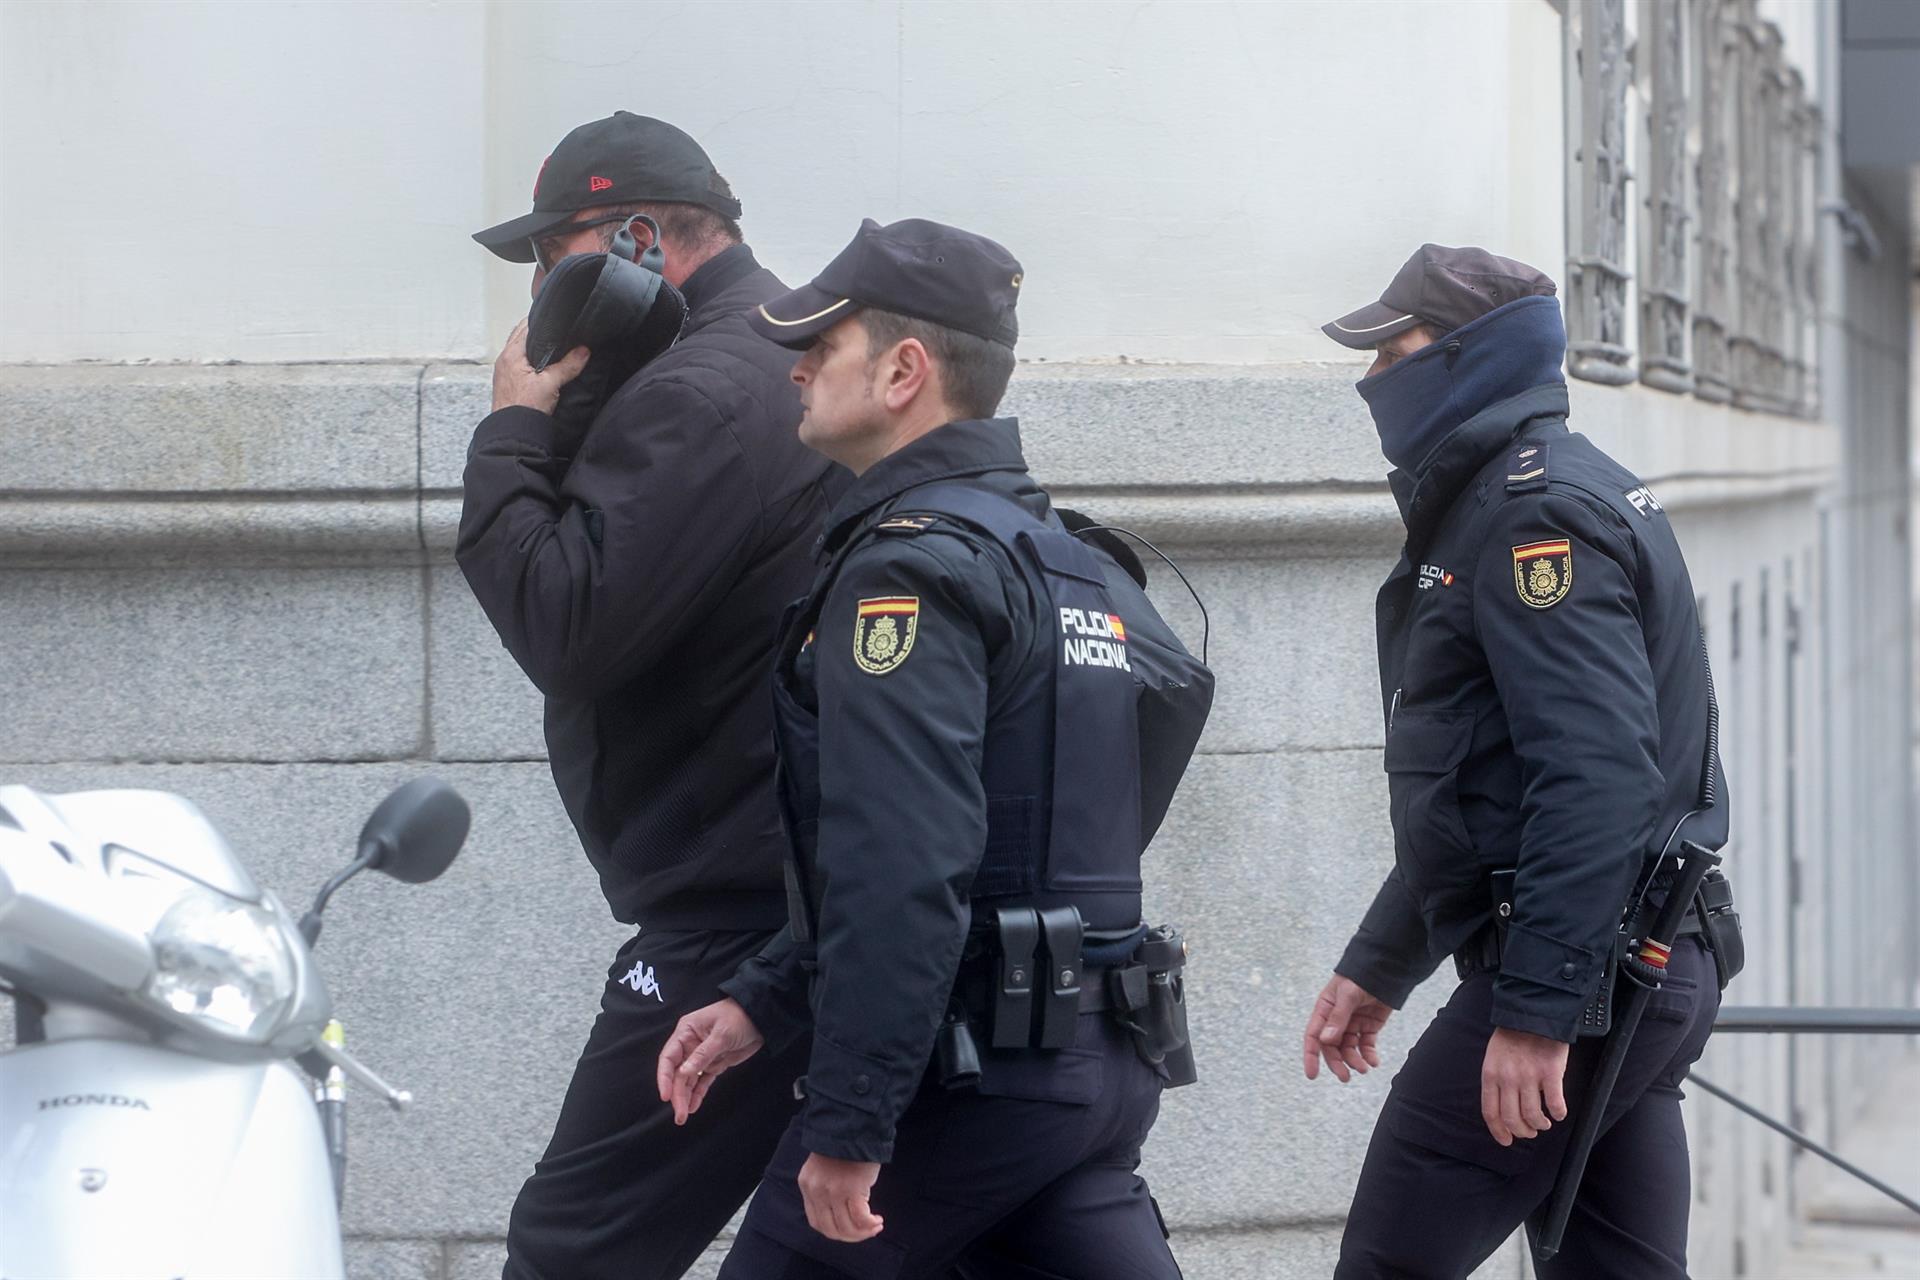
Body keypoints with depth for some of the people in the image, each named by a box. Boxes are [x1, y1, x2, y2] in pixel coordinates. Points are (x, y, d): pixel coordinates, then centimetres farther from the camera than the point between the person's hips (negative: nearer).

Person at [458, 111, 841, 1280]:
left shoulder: (709, 392, -17)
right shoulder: (788, 357, 18)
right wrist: (559, 430, 7)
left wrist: (515, 433, -10)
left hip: (739, 916, -11)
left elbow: (566, 631, -21)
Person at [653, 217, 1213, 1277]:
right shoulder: (1066, 560, 19)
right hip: (1098, 1065, 9)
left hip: (966, 1069, -9)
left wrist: (848, 1126, -23)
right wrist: (763, 1001, 21)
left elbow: (902, 873, -23)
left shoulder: (914, 564, -13)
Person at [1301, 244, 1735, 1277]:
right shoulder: (1488, 505, 21)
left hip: (1571, 981, -10)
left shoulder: (1537, 509, -12)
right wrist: (1376, 967, 29)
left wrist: (1536, 1009, -27)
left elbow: (1594, 774, -24)